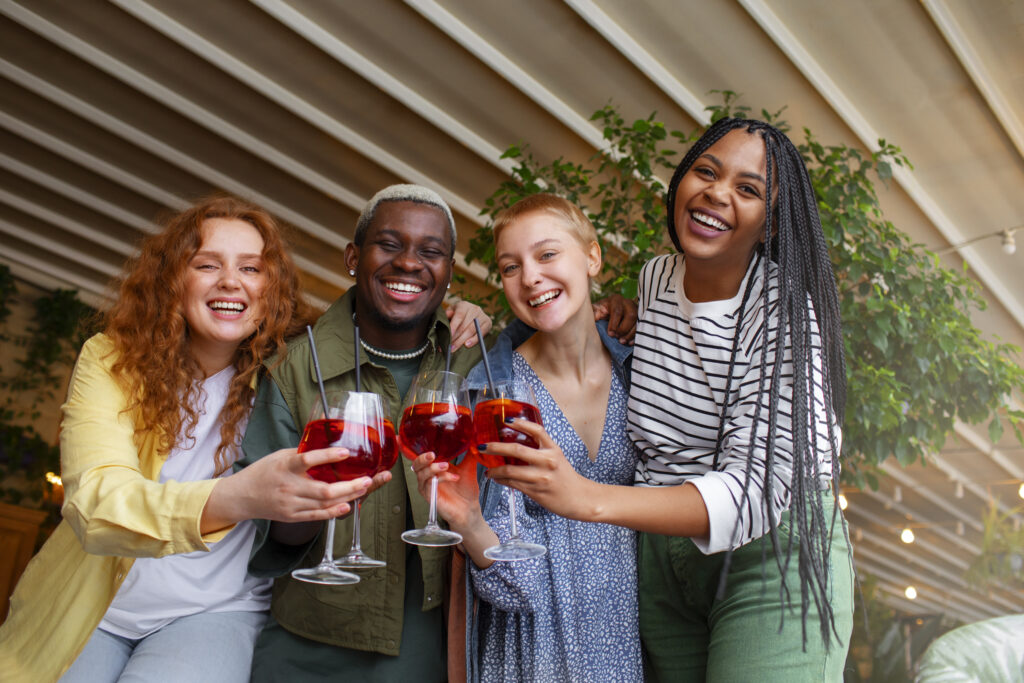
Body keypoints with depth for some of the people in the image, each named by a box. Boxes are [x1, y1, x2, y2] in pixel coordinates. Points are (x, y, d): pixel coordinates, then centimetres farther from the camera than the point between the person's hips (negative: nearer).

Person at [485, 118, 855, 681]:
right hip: (659, 554, 5)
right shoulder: (654, 278, 2)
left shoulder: (787, 311, -18)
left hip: (773, 556, -5)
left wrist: (587, 499, -40)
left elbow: (756, 489, -28)